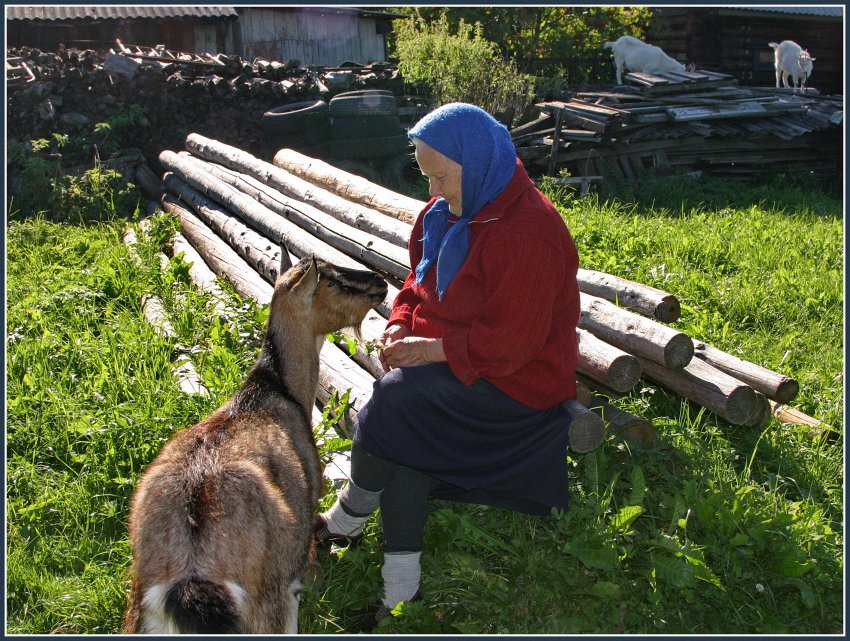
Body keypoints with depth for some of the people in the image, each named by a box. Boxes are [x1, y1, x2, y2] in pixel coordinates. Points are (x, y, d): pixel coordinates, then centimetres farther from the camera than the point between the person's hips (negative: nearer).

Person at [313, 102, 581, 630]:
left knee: (395, 396, -24)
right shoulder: (447, 211, 7)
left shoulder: (529, 234, -22)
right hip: (448, 358, 8)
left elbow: (510, 340, -23)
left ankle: (347, 521, -1)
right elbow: (421, 280, 17)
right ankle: (401, 583, -12)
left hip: (516, 376, -8)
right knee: (400, 430, -18)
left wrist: (435, 349, -21)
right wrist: (401, 324, -2)